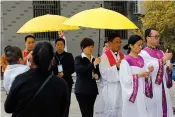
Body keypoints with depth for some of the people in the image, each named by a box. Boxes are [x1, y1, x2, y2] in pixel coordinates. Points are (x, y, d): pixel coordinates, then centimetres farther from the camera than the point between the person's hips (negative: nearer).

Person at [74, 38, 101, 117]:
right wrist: (93, 64, -27)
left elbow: (98, 72, 26)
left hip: (92, 90, 6)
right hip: (82, 90, -6)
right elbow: (79, 70, -21)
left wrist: (97, 75, 2)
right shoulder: (78, 59, -2)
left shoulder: (94, 59, 15)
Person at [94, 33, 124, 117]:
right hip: (109, 89, -5)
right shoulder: (104, 56, -3)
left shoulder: (122, 56, 13)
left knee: (121, 110, 2)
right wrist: (116, 66, -24)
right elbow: (104, 73, -14)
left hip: (121, 87, 5)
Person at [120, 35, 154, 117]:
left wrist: (149, 71, -6)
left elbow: (144, 74, 13)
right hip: (132, 93, -6)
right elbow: (125, 79, -17)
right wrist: (139, 75, -21)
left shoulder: (141, 59, 10)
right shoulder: (126, 61, -11)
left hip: (142, 92, 6)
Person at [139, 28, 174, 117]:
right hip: (151, 89, -7)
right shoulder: (143, 54, -8)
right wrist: (164, 59, -19)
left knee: (164, 109, 7)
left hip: (162, 88, 7)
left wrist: (169, 68, -5)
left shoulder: (161, 53, 14)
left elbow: (165, 69, 17)